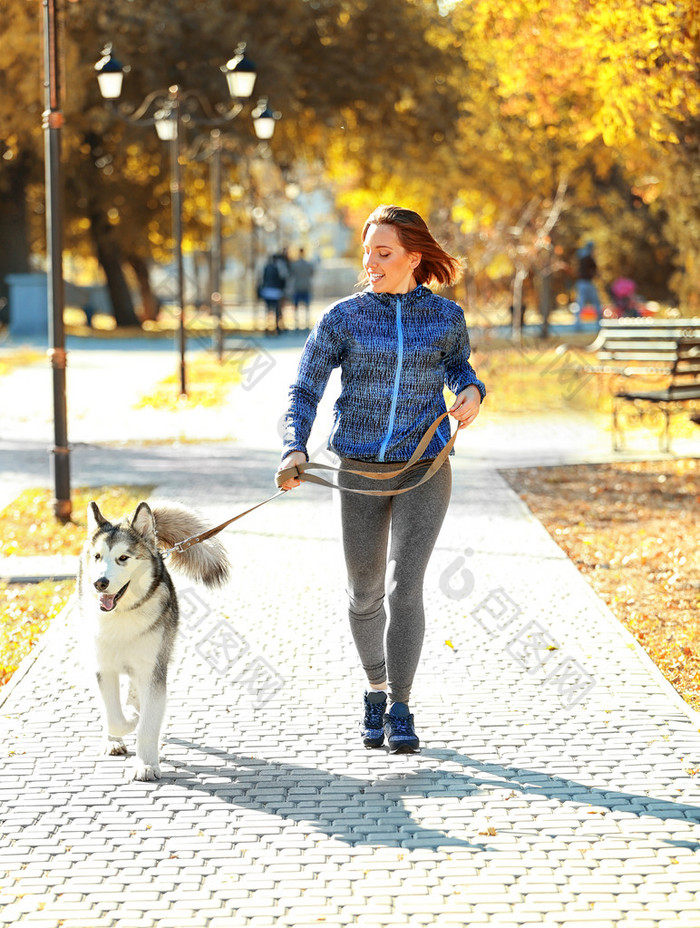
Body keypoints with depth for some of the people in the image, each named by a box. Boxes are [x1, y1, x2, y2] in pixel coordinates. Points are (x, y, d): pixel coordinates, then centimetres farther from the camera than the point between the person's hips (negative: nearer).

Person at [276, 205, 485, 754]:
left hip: (424, 471, -1)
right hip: (361, 473, 1)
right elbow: (305, 391, -5)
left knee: (404, 587, -13)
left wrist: (472, 391, -3)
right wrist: (295, 451, -22)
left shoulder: (445, 316, -1)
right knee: (365, 594, 10)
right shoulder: (343, 318, -4)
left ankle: (400, 711, -6)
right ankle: (377, 688, 35)